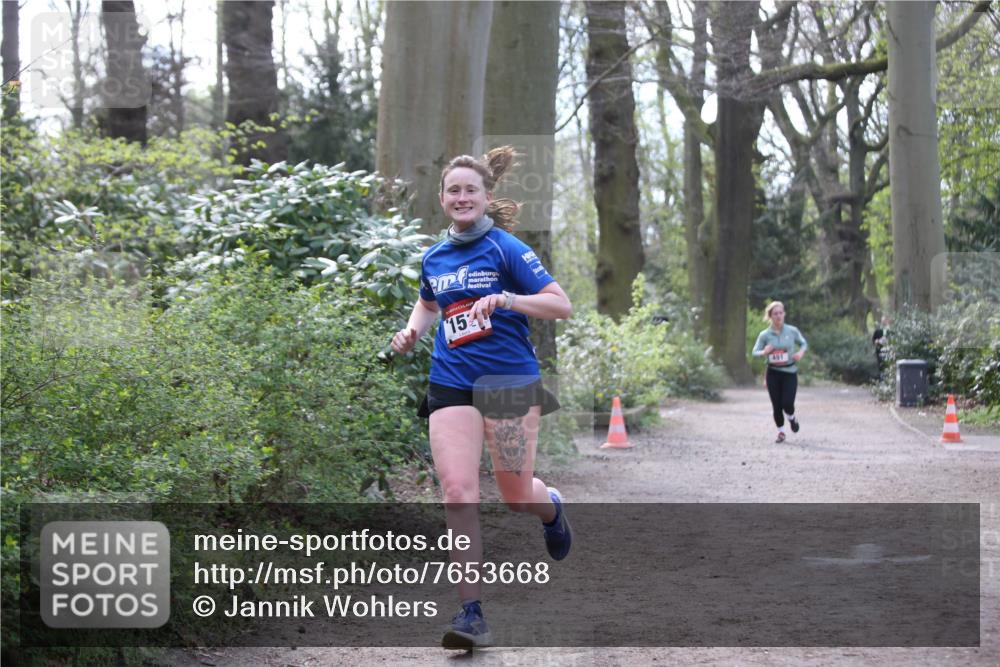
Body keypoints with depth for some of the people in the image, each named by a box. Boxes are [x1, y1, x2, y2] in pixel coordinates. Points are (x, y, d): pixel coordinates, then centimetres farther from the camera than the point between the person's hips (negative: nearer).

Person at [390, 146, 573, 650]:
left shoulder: (506, 248, -6)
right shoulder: (434, 258, 11)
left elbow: (561, 305, -10)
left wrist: (508, 299, -25)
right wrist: (412, 330, 11)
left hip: (510, 381, -4)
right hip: (451, 384, 4)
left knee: (516, 495, 3)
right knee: (457, 490, -13)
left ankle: (551, 508, 43)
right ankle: (471, 612, -13)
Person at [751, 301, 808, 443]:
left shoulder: (792, 331, -3)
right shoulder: (765, 335, -4)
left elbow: (804, 343, 11)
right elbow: (755, 351, 1)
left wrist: (801, 352, -10)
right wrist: (764, 352, -21)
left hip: (790, 372, -1)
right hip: (773, 373, 1)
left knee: (787, 403, -10)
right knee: (776, 405, 2)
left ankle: (792, 418, 27)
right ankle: (781, 432, 23)